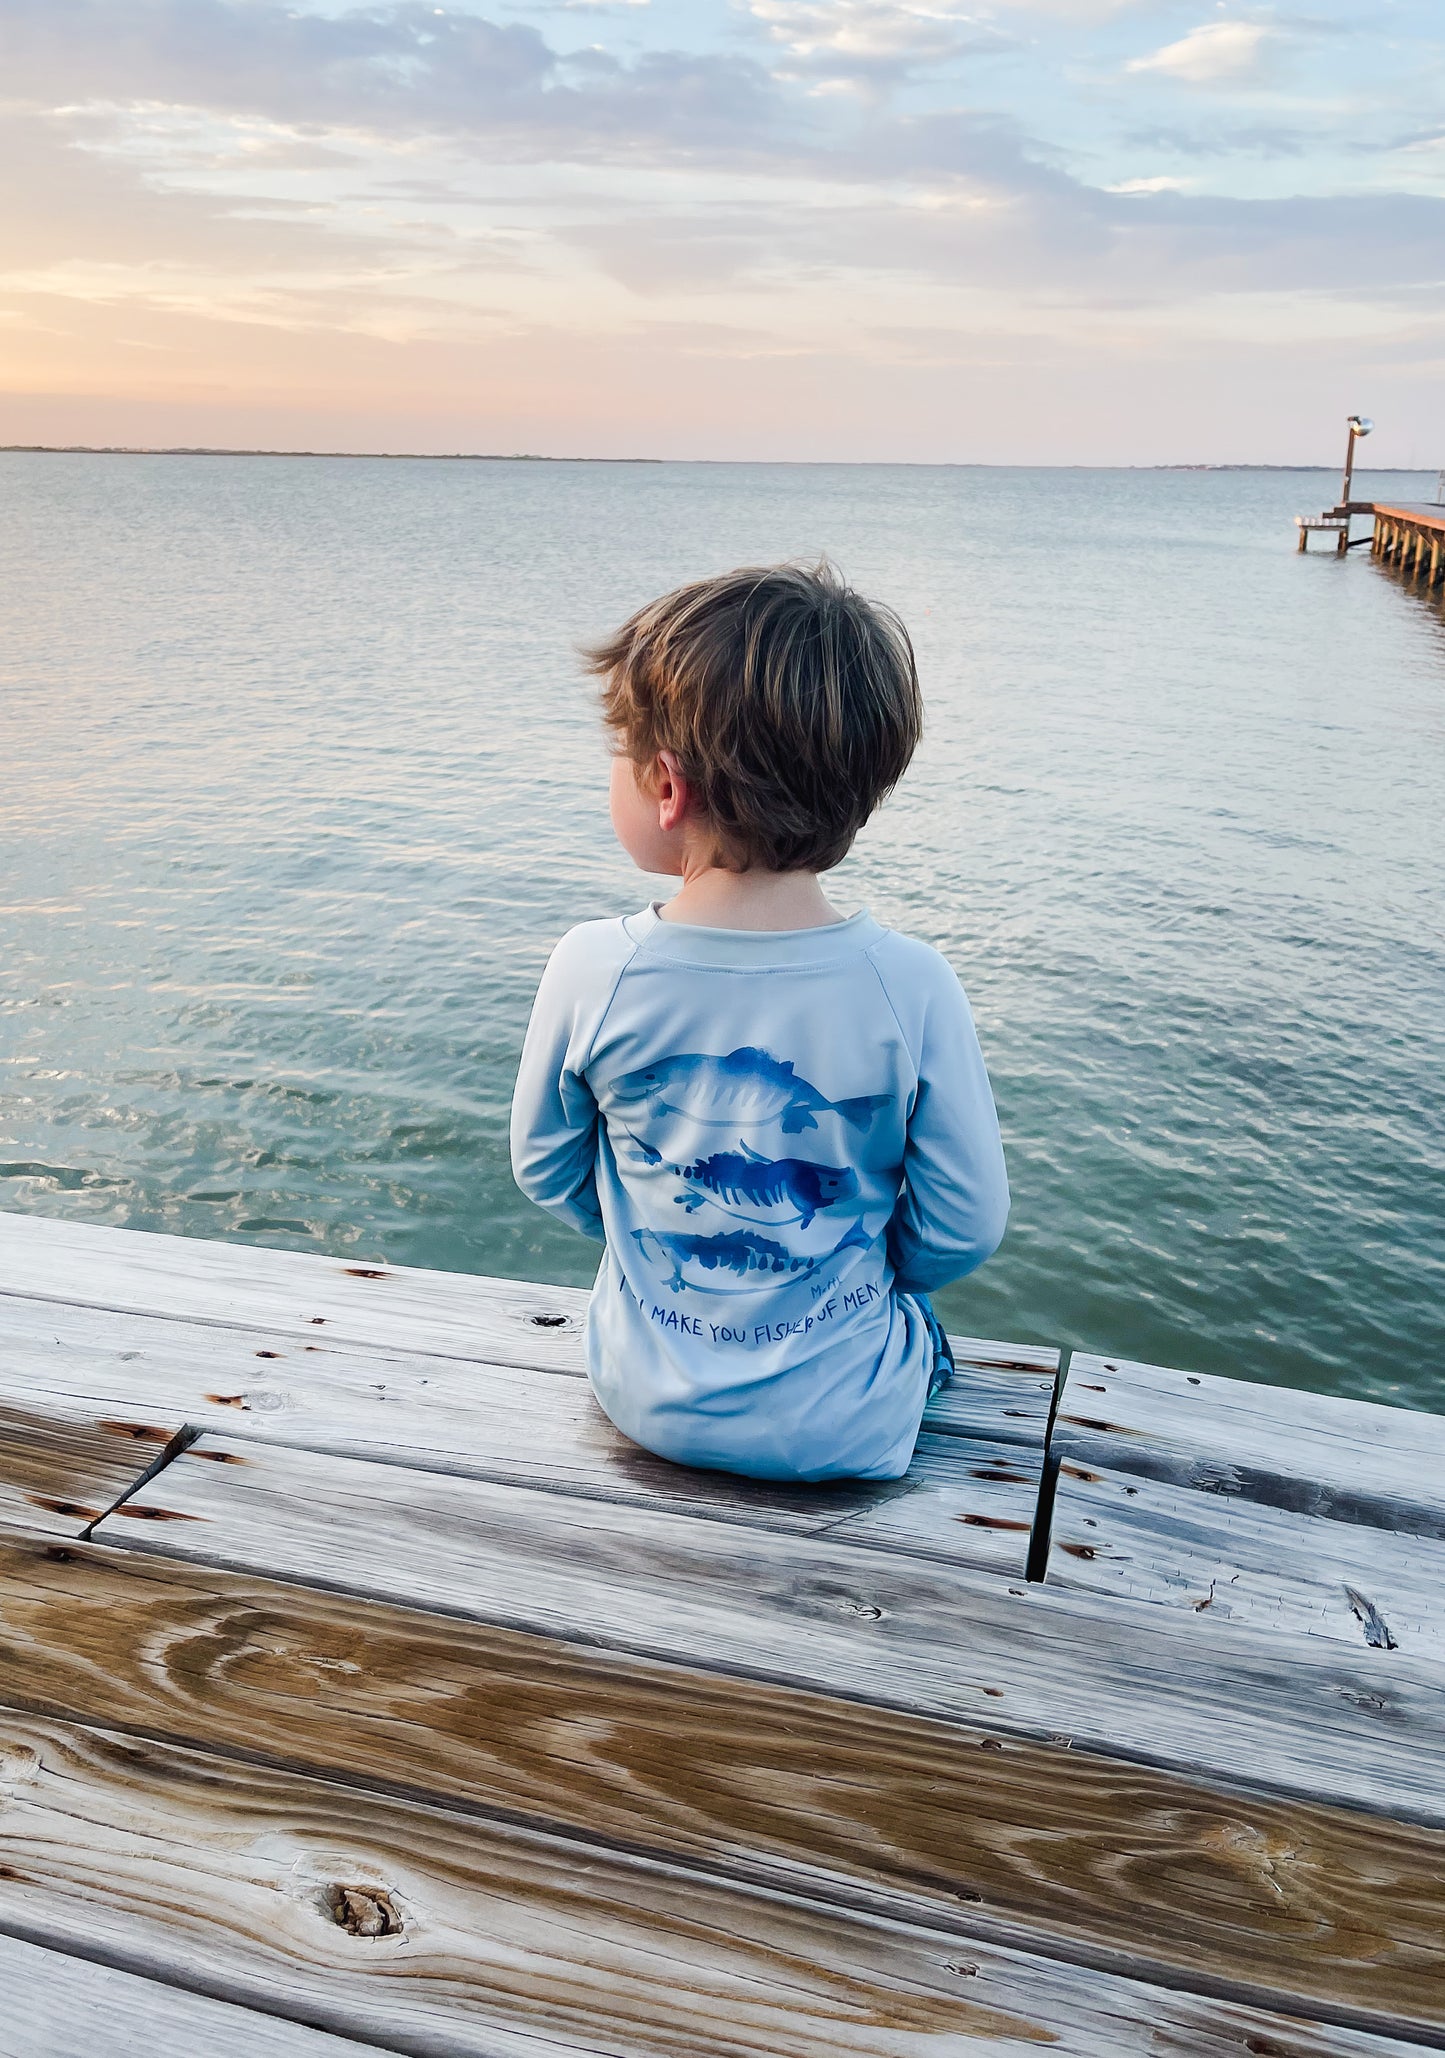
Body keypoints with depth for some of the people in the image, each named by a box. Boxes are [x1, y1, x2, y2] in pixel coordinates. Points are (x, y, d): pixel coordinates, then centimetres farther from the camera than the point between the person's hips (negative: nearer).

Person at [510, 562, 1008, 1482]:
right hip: (843, 1428, -1)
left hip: (647, 1400, 2)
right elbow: (965, 1227, -14)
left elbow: (546, 1171, -4)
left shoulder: (591, 969, -22)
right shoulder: (910, 986, -25)